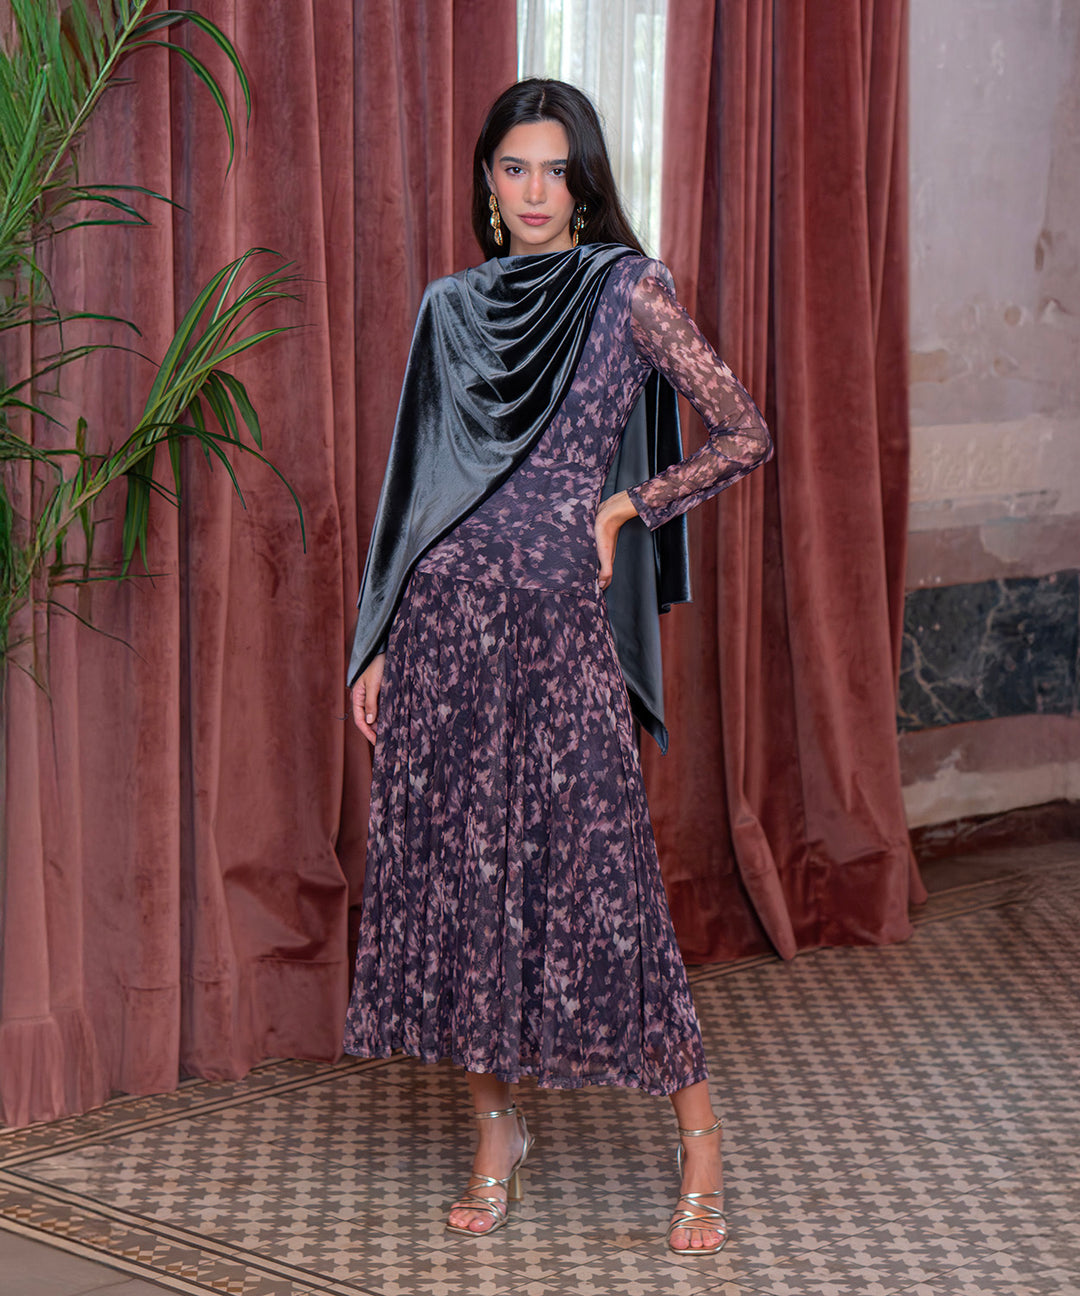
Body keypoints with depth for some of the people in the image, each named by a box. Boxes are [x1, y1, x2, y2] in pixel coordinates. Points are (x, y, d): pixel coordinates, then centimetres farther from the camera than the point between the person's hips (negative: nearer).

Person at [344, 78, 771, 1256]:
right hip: (442, 625, 4)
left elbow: (746, 438, -1)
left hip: (556, 625, -4)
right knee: (454, 869, 6)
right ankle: (496, 1128, 21)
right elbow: (416, 486, 14)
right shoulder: (450, 309, 12)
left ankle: (699, 1143, 9)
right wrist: (376, 646, 10)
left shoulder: (626, 291, 1)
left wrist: (620, 508, -2)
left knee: (599, 872, -5)